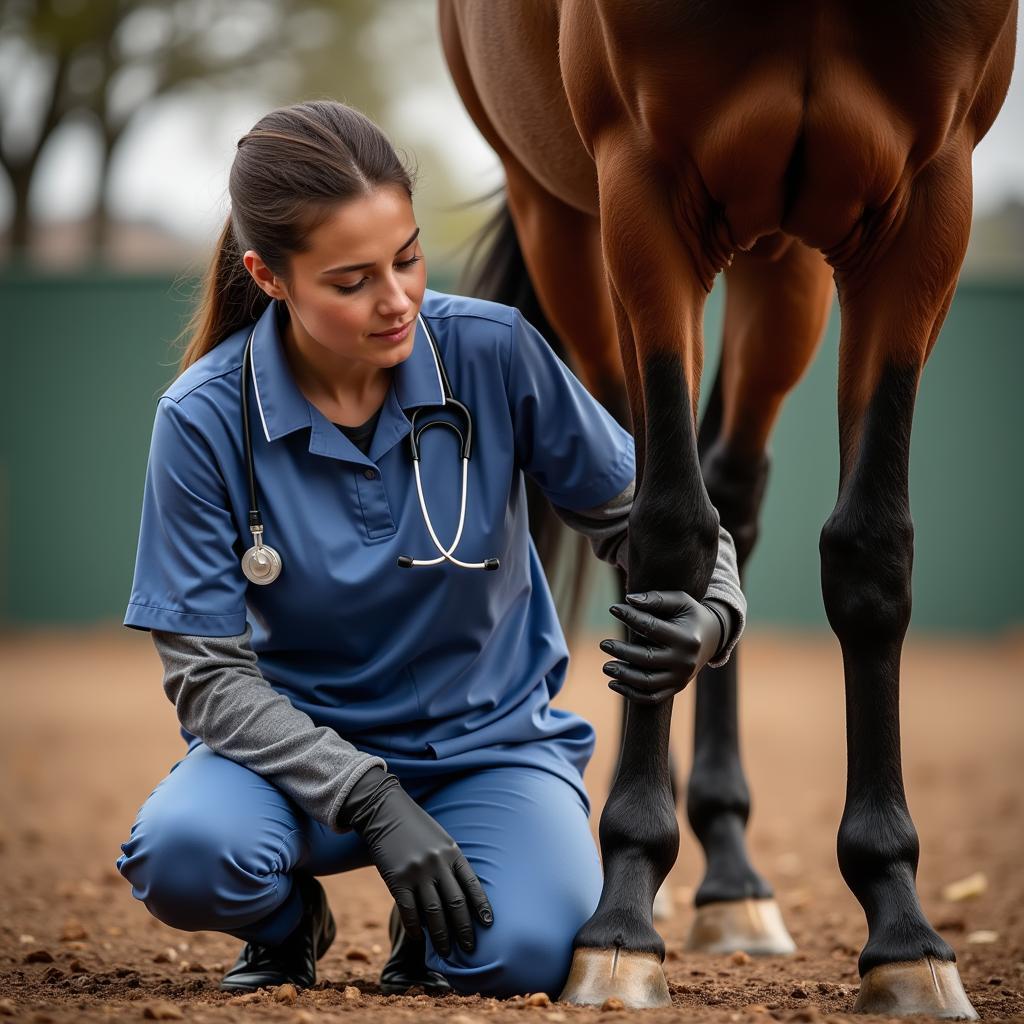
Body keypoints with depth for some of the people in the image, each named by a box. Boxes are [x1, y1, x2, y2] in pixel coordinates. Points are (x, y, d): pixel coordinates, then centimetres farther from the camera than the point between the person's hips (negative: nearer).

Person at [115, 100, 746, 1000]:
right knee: (179, 852, -33)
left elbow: (633, 509, -1)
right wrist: (372, 802, -26)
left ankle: (431, 927, 9)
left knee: (523, 954, -30)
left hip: (491, 735, 0)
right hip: (303, 745, 0)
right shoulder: (206, 418, -15)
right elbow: (208, 672, -14)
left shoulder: (495, 352, -13)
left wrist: (704, 618, -24)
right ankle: (288, 921, 5)